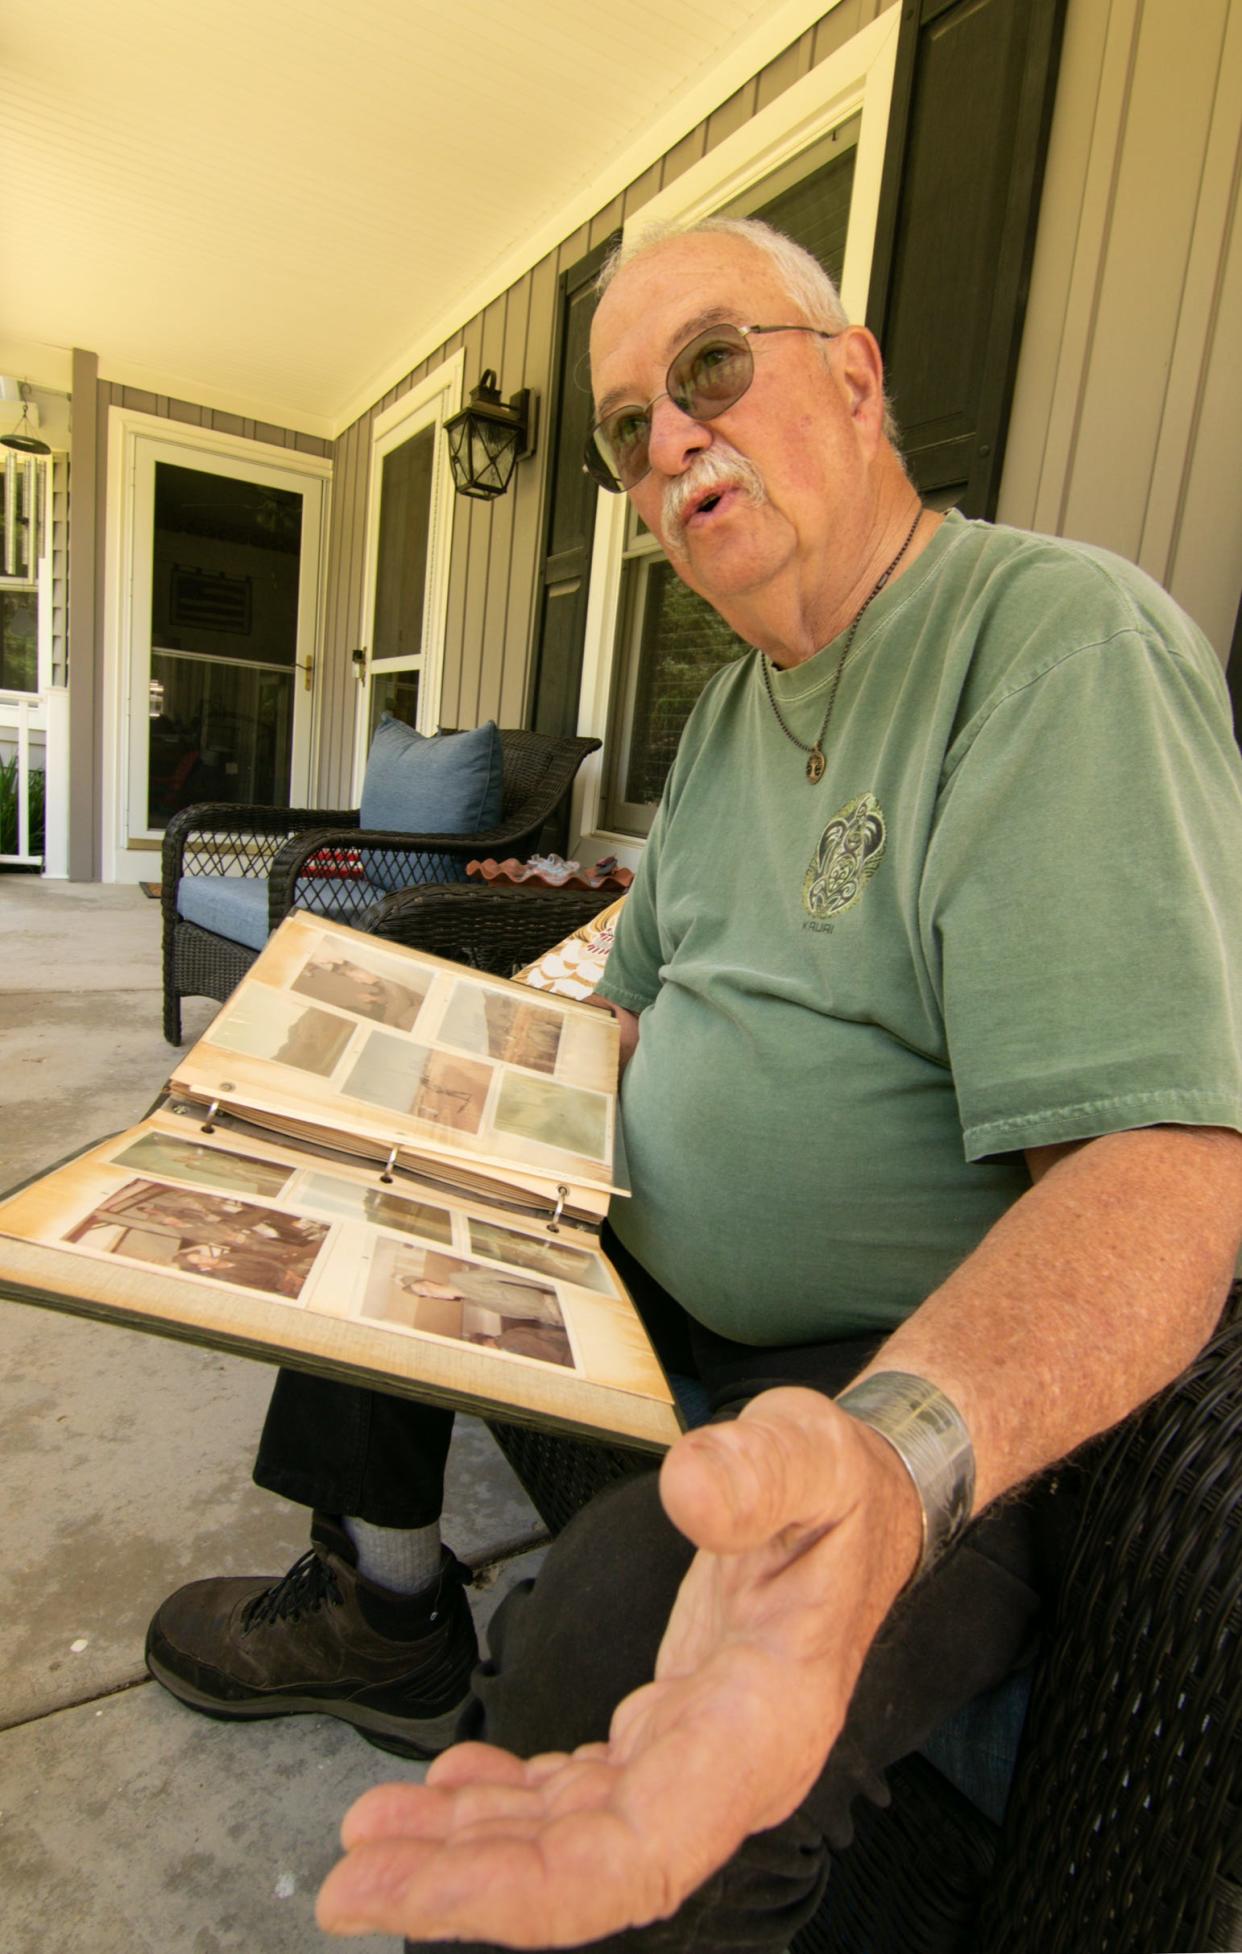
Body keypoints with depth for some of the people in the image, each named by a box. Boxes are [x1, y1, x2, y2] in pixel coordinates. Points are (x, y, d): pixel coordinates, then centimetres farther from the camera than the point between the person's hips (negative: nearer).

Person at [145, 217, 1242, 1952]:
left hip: (948, 1384, -8)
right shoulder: (731, 713, 11)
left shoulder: (1066, 638, -18)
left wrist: (892, 1454, -47)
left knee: (618, 1647, -34)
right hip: (663, 1290, 9)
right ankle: (380, 1603, 29)